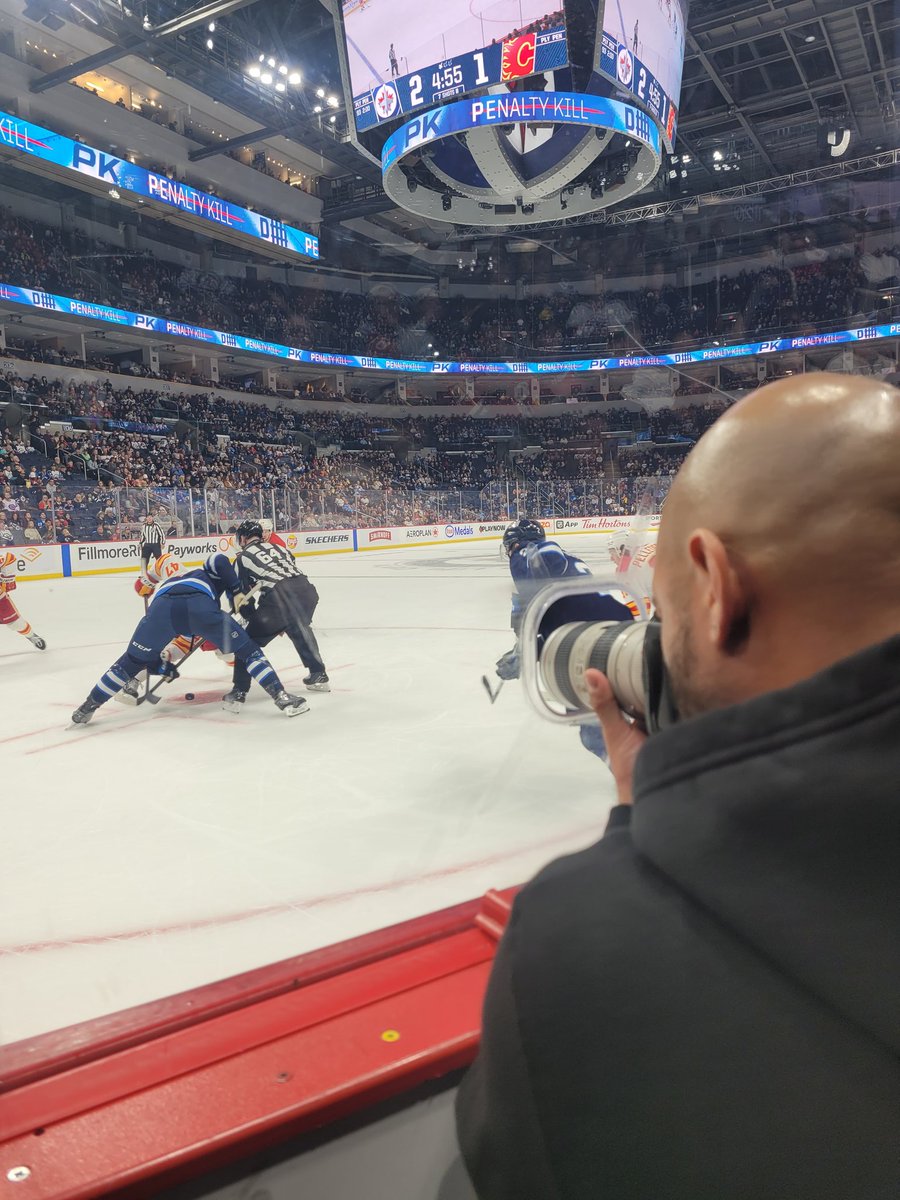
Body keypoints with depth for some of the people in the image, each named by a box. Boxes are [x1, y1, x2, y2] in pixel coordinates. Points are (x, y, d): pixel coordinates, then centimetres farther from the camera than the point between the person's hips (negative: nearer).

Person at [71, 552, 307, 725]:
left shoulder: (165, 586, 49)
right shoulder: (207, 574, 39)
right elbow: (219, 560, 16)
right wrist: (236, 592, 16)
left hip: (162, 606, 3)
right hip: (198, 604, -3)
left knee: (133, 660, 23)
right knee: (248, 649, 10)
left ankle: (88, 708, 27)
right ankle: (282, 698, 0)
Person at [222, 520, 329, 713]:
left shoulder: (243, 557, 17)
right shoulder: (278, 547, 30)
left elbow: (241, 595, 15)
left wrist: (251, 616, 30)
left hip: (278, 596, -5)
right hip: (306, 589, 6)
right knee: (302, 631, 34)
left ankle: (239, 692, 3)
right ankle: (319, 675, 41)